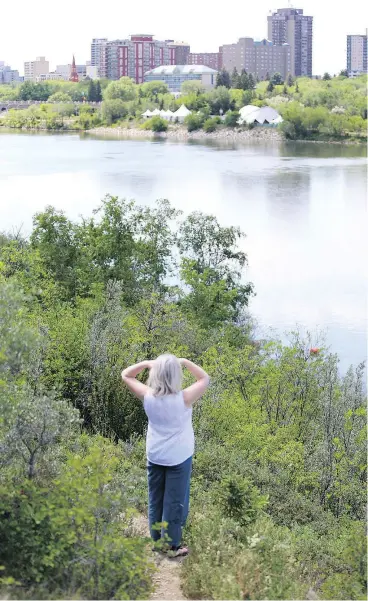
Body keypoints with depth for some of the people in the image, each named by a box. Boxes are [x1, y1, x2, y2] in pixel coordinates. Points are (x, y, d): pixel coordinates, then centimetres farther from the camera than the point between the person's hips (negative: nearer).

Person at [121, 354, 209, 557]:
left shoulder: (148, 396, -13)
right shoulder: (184, 398, -21)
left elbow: (126, 375, 1)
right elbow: (205, 379, -6)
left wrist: (147, 363, -7)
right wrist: (185, 362, -7)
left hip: (154, 456, 3)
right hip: (179, 457, -3)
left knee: (155, 500, 17)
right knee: (174, 502, 7)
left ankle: (156, 541, 28)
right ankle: (172, 546, 13)